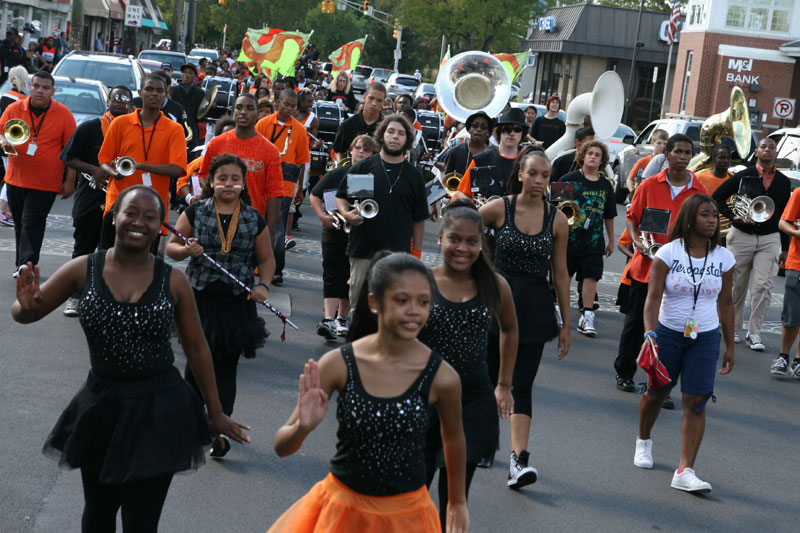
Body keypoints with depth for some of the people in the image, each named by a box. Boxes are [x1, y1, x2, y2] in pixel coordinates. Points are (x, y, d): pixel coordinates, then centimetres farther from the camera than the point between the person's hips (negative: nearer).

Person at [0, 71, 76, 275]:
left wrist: (70, 181, -5)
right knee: (20, 223, 12)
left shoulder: (64, 114, -5)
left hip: (45, 182, -4)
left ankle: (26, 266, -10)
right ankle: (21, 264, 23)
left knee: (32, 222, -11)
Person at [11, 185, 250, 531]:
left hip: (158, 407, -2)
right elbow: (23, 314, 2)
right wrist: (27, 305, -24)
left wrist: (216, 413, 7)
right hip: (101, 405, 2)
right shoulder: (83, 269, -5)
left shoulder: (173, 280, -7)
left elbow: (197, 350, 2)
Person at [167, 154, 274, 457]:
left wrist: (263, 285, -5)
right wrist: (186, 250, -15)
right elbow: (171, 247, 7)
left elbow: (266, 258, 13)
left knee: (225, 367, 2)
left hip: (236, 302, 0)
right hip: (199, 298, 0)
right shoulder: (195, 212, 3)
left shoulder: (254, 220, 5)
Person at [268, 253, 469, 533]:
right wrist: (303, 427, -31)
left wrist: (457, 502, 20)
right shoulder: (338, 363, -14)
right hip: (341, 508, 1)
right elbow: (281, 446, -9)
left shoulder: (441, 377, -15)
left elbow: (453, 438, 6)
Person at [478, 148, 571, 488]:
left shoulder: (557, 219, 0)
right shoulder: (498, 208, -5)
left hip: (534, 307, 0)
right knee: (489, 378, 9)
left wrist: (565, 324, 6)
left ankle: (519, 460, -11)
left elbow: (560, 274, 5)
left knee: (521, 385, -5)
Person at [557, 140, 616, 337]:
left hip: (594, 241, 2)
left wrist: (611, 240, 17)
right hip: (569, 237, -2)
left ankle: (587, 316, 3)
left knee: (591, 276, -2)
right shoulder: (570, 179, -2)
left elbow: (609, 216, 15)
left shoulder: (605, 185, 8)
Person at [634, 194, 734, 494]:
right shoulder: (668, 253, -9)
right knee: (657, 393, 13)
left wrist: (729, 346, 9)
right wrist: (649, 333, -29)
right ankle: (643, 441, 43)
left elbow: (725, 304, 8)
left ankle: (685, 471, -10)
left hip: (705, 337, 1)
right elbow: (653, 297, -15)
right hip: (668, 333, -1)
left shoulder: (723, 258, 0)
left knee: (695, 401, -9)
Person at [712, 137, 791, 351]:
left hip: (769, 239, 1)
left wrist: (785, 248, 10)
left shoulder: (783, 182, 7)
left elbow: (785, 216, 11)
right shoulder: (743, 176, 0)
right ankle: (733, 329, 20)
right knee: (737, 285, 6)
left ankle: (754, 333, -1)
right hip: (741, 236, -1)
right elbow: (718, 197, 4)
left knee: (763, 287, -8)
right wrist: (732, 216, -11)